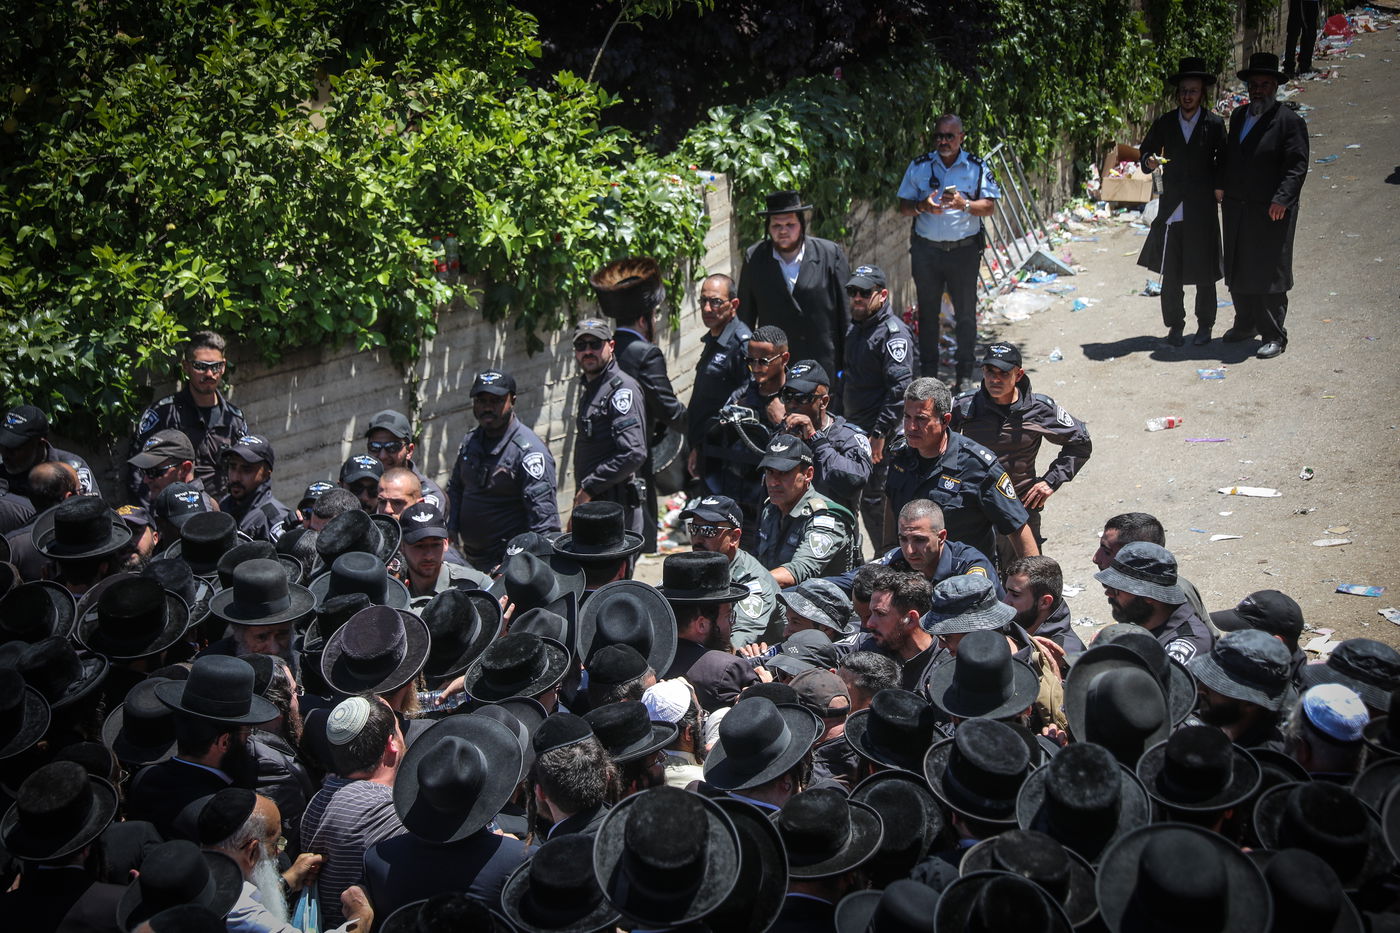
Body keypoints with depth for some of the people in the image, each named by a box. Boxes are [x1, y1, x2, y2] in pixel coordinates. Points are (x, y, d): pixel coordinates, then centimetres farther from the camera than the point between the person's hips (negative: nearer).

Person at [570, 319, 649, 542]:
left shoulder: (622, 389, -13)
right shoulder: (588, 387, 17)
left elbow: (633, 453, -24)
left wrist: (589, 488, -17)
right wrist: (580, 497, 15)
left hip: (615, 506, -9)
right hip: (589, 502, 9)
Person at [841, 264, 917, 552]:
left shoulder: (894, 333, -16)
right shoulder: (856, 328, 13)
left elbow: (899, 388, -23)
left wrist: (880, 433, -25)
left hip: (882, 434, -9)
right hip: (856, 430, 9)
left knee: (874, 499, -6)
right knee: (866, 498, 16)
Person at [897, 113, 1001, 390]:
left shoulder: (977, 167, 1)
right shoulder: (919, 166, 5)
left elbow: (990, 207, -2)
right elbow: (903, 207, 6)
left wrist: (964, 204, -21)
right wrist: (922, 206, -15)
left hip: (964, 250, -1)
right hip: (926, 250, 1)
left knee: (966, 313, 4)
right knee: (927, 312, 8)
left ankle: (965, 374, 14)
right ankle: (927, 373, 18)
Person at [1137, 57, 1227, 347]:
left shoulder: (1214, 124, 1)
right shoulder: (1164, 123, 6)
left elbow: (1224, 160, 6)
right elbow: (1146, 151, 14)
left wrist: (1218, 187, -6)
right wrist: (1149, 161, -8)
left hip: (1203, 209, -2)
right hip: (1171, 210, 2)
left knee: (1204, 272, 3)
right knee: (1170, 272, 1)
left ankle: (1205, 325, 17)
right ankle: (1175, 326, 13)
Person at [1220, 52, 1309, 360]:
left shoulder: (1290, 121, -7)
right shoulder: (1238, 116, 13)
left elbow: (1297, 166, -13)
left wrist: (1282, 199, -23)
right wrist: (1223, 190, 11)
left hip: (1271, 212, -7)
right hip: (1236, 209, 7)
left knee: (1270, 274, -4)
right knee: (1237, 271, 15)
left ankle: (1274, 336, 3)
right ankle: (1245, 323, 31)